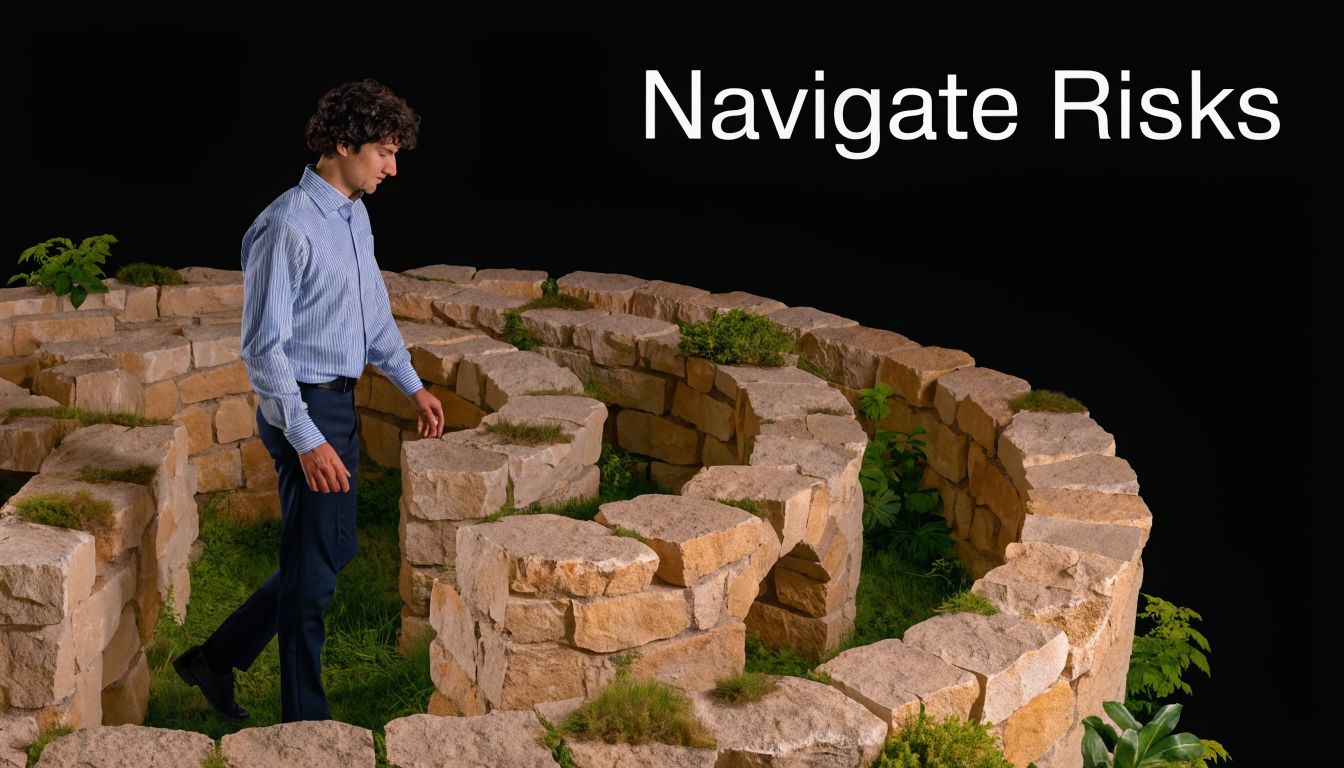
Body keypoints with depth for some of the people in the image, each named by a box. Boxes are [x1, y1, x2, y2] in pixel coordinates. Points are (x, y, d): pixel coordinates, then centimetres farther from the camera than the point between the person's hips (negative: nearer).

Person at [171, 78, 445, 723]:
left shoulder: (355, 216, 8)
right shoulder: (288, 227, -21)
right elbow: (263, 347, -22)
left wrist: (412, 385, 21)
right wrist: (307, 440, -25)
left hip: (339, 404, 9)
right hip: (306, 410, -9)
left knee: (333, 550, 17)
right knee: (313, 569, 1)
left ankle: (217, 658, 29)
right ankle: (304, 718, 16)